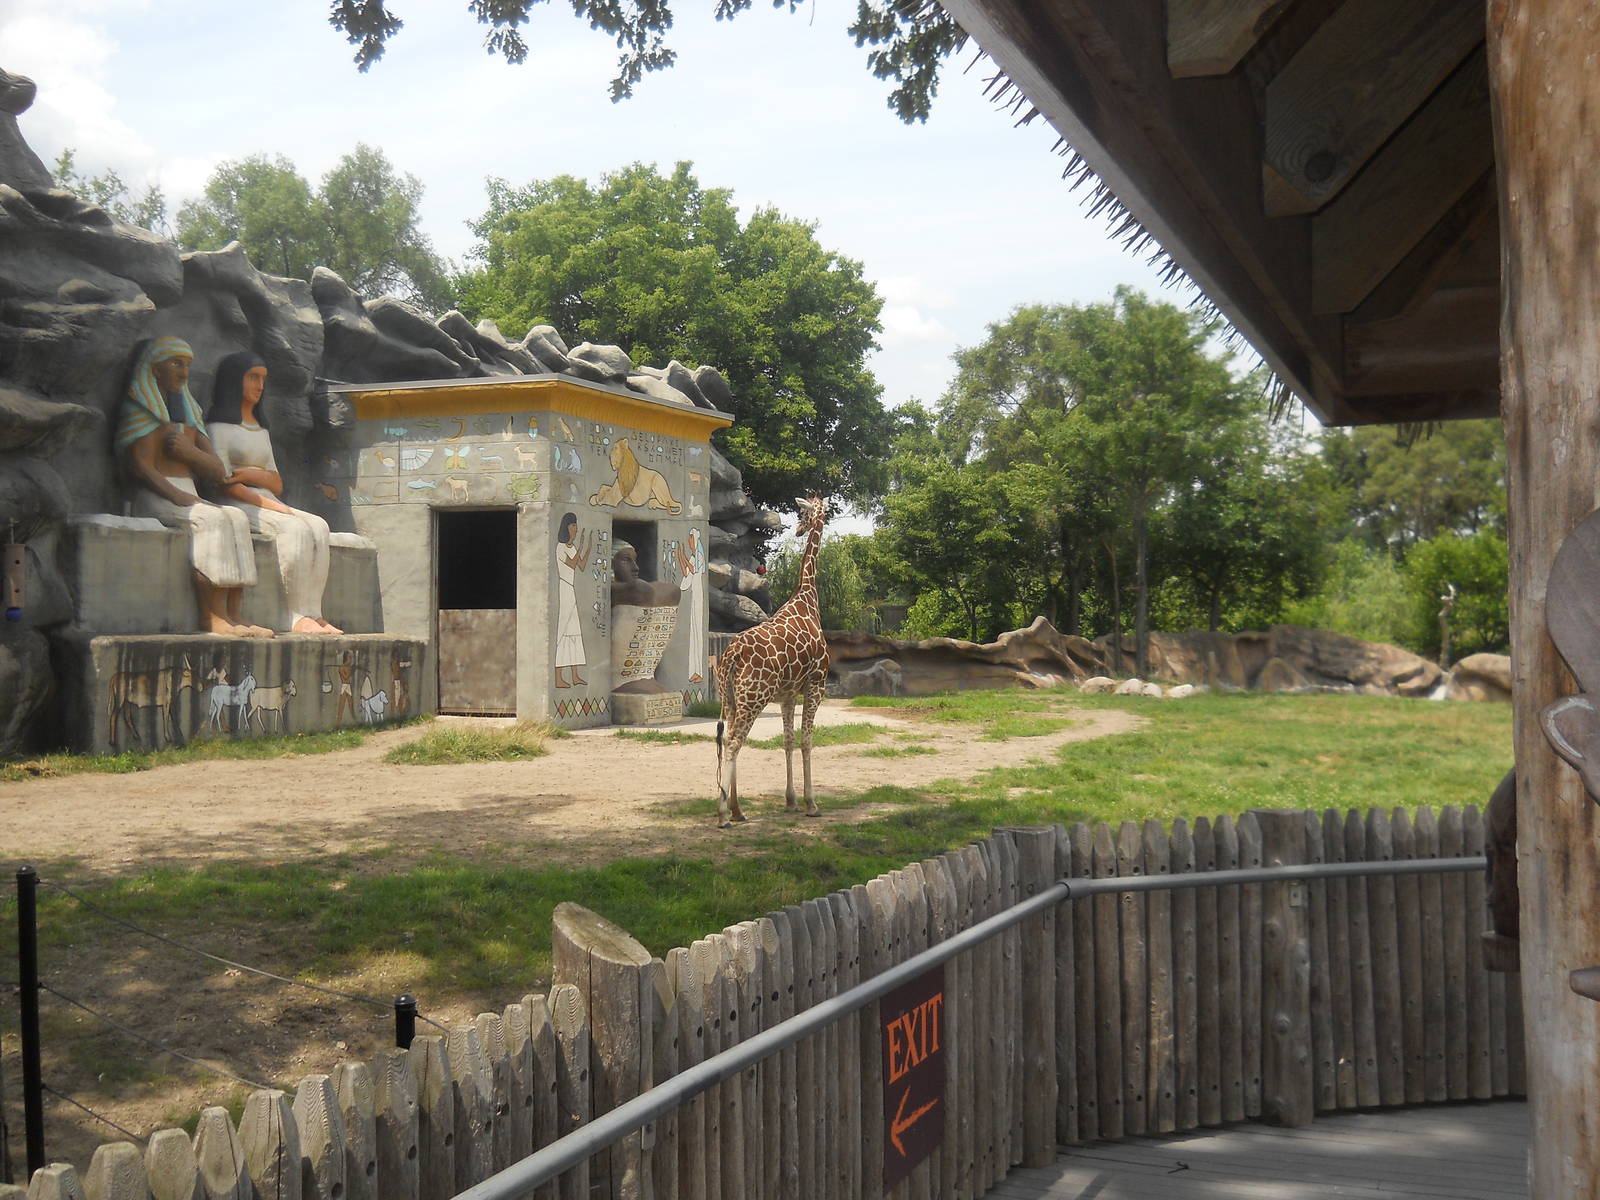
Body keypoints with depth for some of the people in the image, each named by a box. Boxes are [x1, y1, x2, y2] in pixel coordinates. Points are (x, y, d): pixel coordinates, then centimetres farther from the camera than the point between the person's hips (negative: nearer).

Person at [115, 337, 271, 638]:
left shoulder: (188, 413, 24)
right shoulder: (138, 409, 3)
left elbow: (218, 471, 14)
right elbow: (141, 467, -9)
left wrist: (188, 450, -5)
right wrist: (176, 495, -22)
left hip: (188, 497, 6)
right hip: (154, 499, -6)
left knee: (236, 518, -23)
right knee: (210, 520, -32)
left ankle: (233, 614, -32)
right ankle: (213, 616, -35)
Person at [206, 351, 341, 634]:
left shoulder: (261, 429, 27)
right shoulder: (219, 426, 2)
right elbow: (226, 485, -9)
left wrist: (254, 475, -4)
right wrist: (274, 507, -18)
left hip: (267, 504, 7)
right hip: (236, 506, -7)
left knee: (318, 526, -23)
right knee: (294, 528, -33)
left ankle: (312, 615, -32)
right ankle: (297, 618, -33)